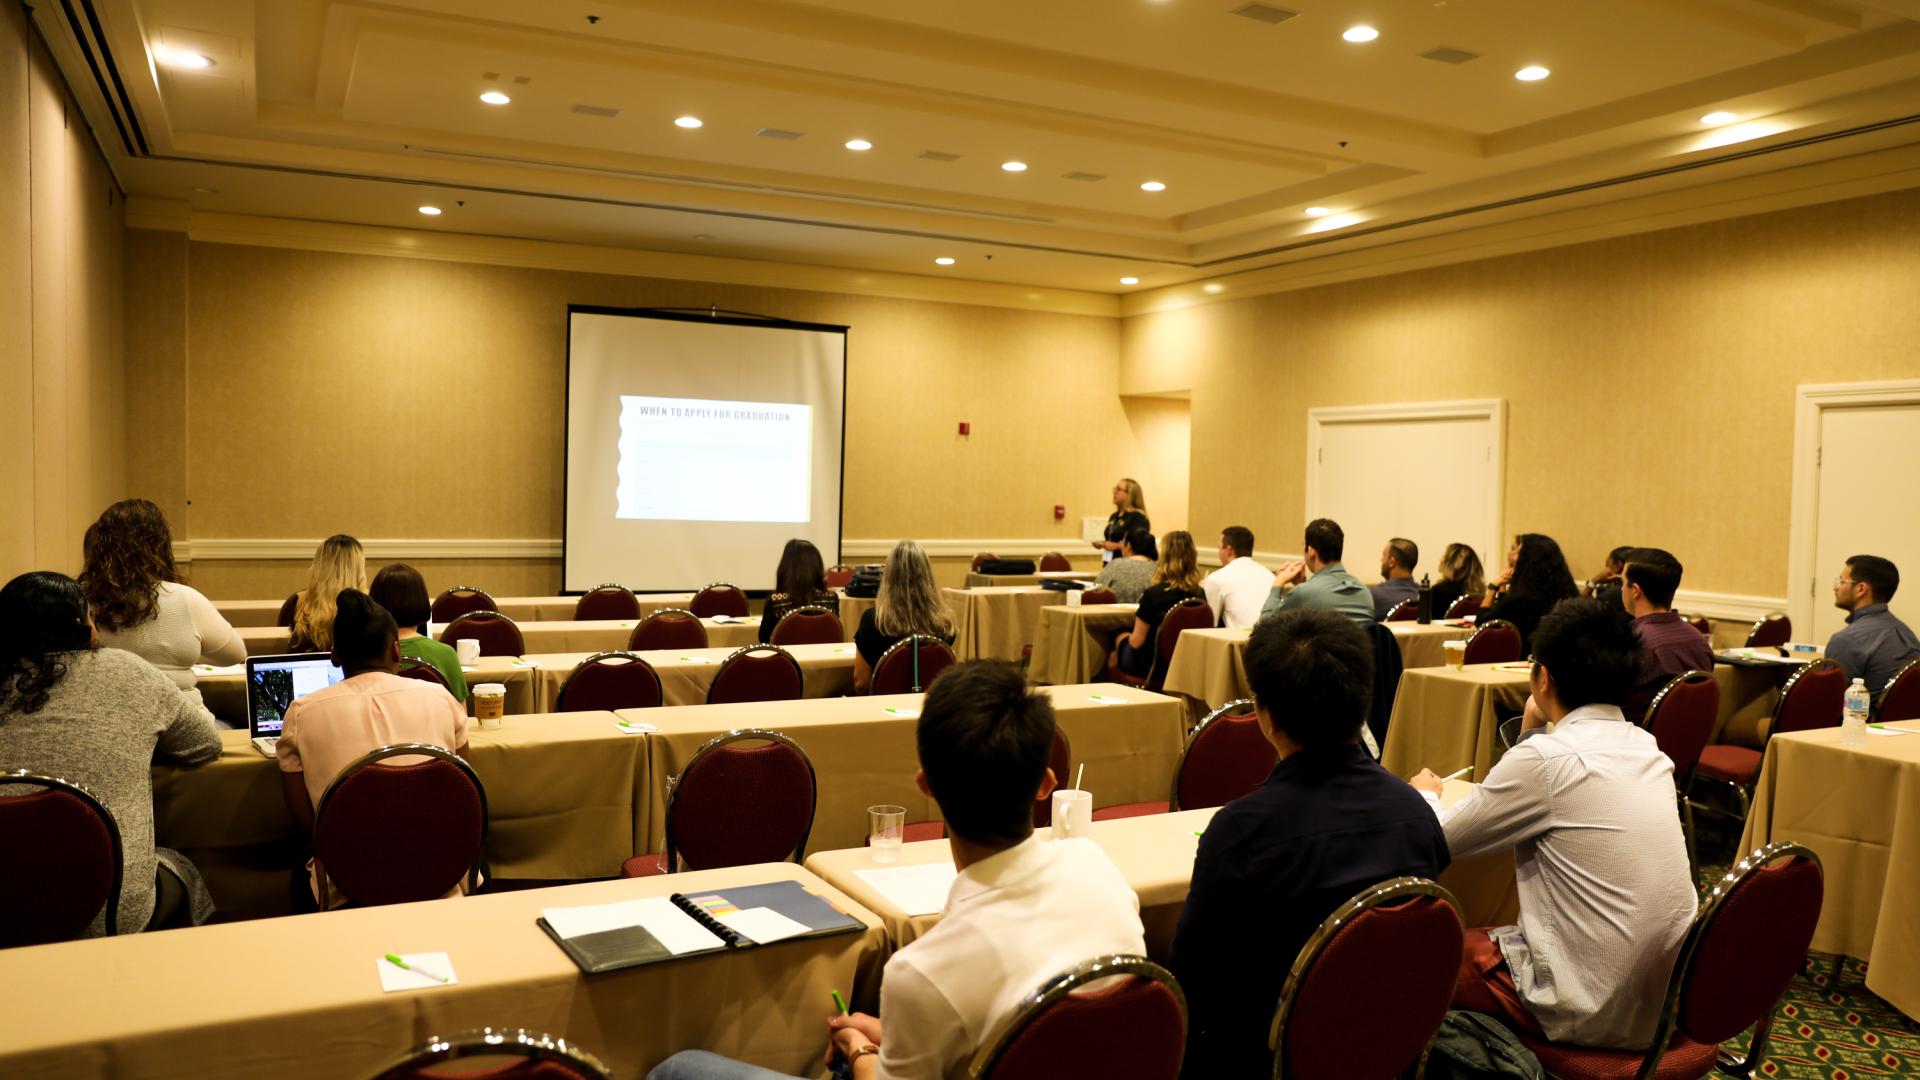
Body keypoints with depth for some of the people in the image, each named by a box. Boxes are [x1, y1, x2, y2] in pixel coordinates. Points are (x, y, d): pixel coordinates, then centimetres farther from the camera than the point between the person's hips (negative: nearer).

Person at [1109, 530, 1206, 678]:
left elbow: (1136, 641, -18)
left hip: (1151, 665, -4)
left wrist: (1129, 637, 6)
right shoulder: (1199, 594, -11)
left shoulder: (1153, 594, -25)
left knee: (1121, 638, 29)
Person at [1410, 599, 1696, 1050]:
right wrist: (1536, 735, 12)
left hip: (1590, 1013, -8)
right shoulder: (1647, 747, 3)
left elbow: (1438, 841, -9)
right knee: (1486, 940, 28)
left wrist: (1426, 793, 11)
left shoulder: (1543, 759, -21)